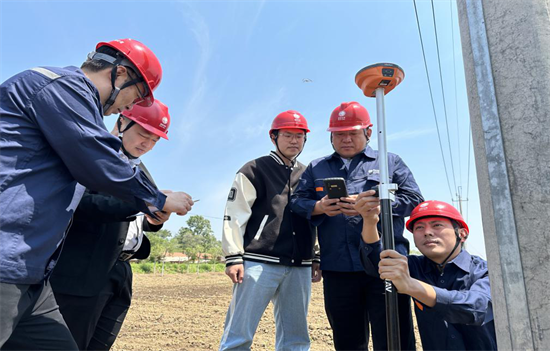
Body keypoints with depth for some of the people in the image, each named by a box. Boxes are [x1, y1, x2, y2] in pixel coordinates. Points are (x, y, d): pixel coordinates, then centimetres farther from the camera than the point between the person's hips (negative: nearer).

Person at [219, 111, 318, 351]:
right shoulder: (255, 170, 1)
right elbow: (234, 216, -4)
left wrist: (316, 260, 17)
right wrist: (233, 258, -10)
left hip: (299, 268, 5)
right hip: (258, 263, -5)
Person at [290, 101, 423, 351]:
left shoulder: (391, 162, 13)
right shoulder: (316, 168, 17)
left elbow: (413, 199, 3)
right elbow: (297, 201, 9)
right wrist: (320, 207, -13)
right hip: (337, 269, 2)